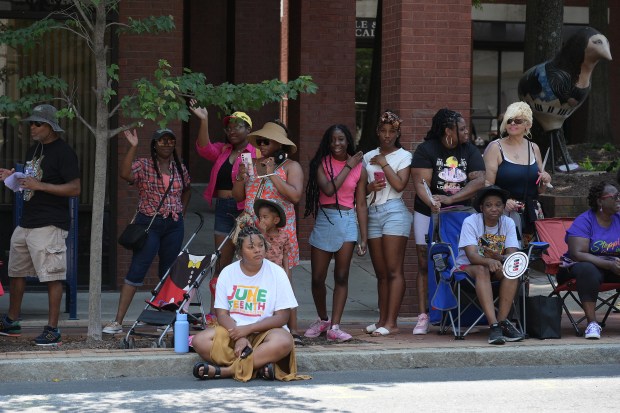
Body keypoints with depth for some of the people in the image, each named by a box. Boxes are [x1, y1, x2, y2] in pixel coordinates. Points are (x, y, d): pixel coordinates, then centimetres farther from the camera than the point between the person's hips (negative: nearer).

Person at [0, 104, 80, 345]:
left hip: (50, 225, -9)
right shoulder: (34, 149, 16)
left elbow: (75, 189, -16)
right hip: (26, 223, 9)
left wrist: (40, 185, -22)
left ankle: (53, 330, -5)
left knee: (52, 276, -8)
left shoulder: (63, 152, -11)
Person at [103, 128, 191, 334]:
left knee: (169, 272, 10)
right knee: (136, 271, -9)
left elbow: (187, 189, 28)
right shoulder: (144, 165, -5)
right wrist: (133, 147, -29)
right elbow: (125, 174, -26)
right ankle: (118, 321, -10)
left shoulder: (180, 168, 10)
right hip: (149, 224, -5)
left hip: (174, 226, 5)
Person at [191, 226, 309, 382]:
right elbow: (222, 314, -1)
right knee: (199, 341, -26)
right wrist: (239, 338, -20)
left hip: (265, 331, -2)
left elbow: (282, 317, -6)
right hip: (233, 331, 2)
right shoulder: (228, 273, 4)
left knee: (283, 342, -36)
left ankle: (224, 370, -33)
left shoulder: (277, 273, -1)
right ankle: (258, 367, -31)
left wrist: (248, 329, -16)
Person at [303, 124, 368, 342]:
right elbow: (329, 189, -15)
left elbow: (361, 204, 7)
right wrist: (348, 167, -10)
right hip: (325, 219, 0)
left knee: (341, 276, -4)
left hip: (347, 221, 0)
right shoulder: (322, 163, 2)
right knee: (318, 277, 4)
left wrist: (364, 237, 3)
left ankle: (334, 327, -4)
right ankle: (322, 320, 24)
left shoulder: (359, 169, 5)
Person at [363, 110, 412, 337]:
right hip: (373, 213, 5)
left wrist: (384, 164, -4)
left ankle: (391, 322, -13)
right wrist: (370, 187, -3)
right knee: (381, 272, 5)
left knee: (394, 270, -9)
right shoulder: (368, 157, 17)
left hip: (394, 212, -5)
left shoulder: (403, 156, 4)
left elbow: (400, 185, -10)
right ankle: (382, 319, 6)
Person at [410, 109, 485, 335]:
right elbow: (420, 183, -14)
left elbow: (479, 180, -10)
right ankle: (423, 316, 1)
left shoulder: (470, 151, 2)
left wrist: (450, 199, -21)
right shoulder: (426, 150, -6)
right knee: (425, 264, -1)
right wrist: (432, 204, -34)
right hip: (429, 215, -2)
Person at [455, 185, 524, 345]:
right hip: (468, 267, -3)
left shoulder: (508, 223, -3)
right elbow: (472, 256, -26)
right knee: (482, 270, -37)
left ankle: (502, 321, -30)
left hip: (496, 266, 3)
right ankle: (494, 325, -47)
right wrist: (489, 261, -48)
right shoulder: (471, 222, -14)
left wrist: (499, 258, -38)